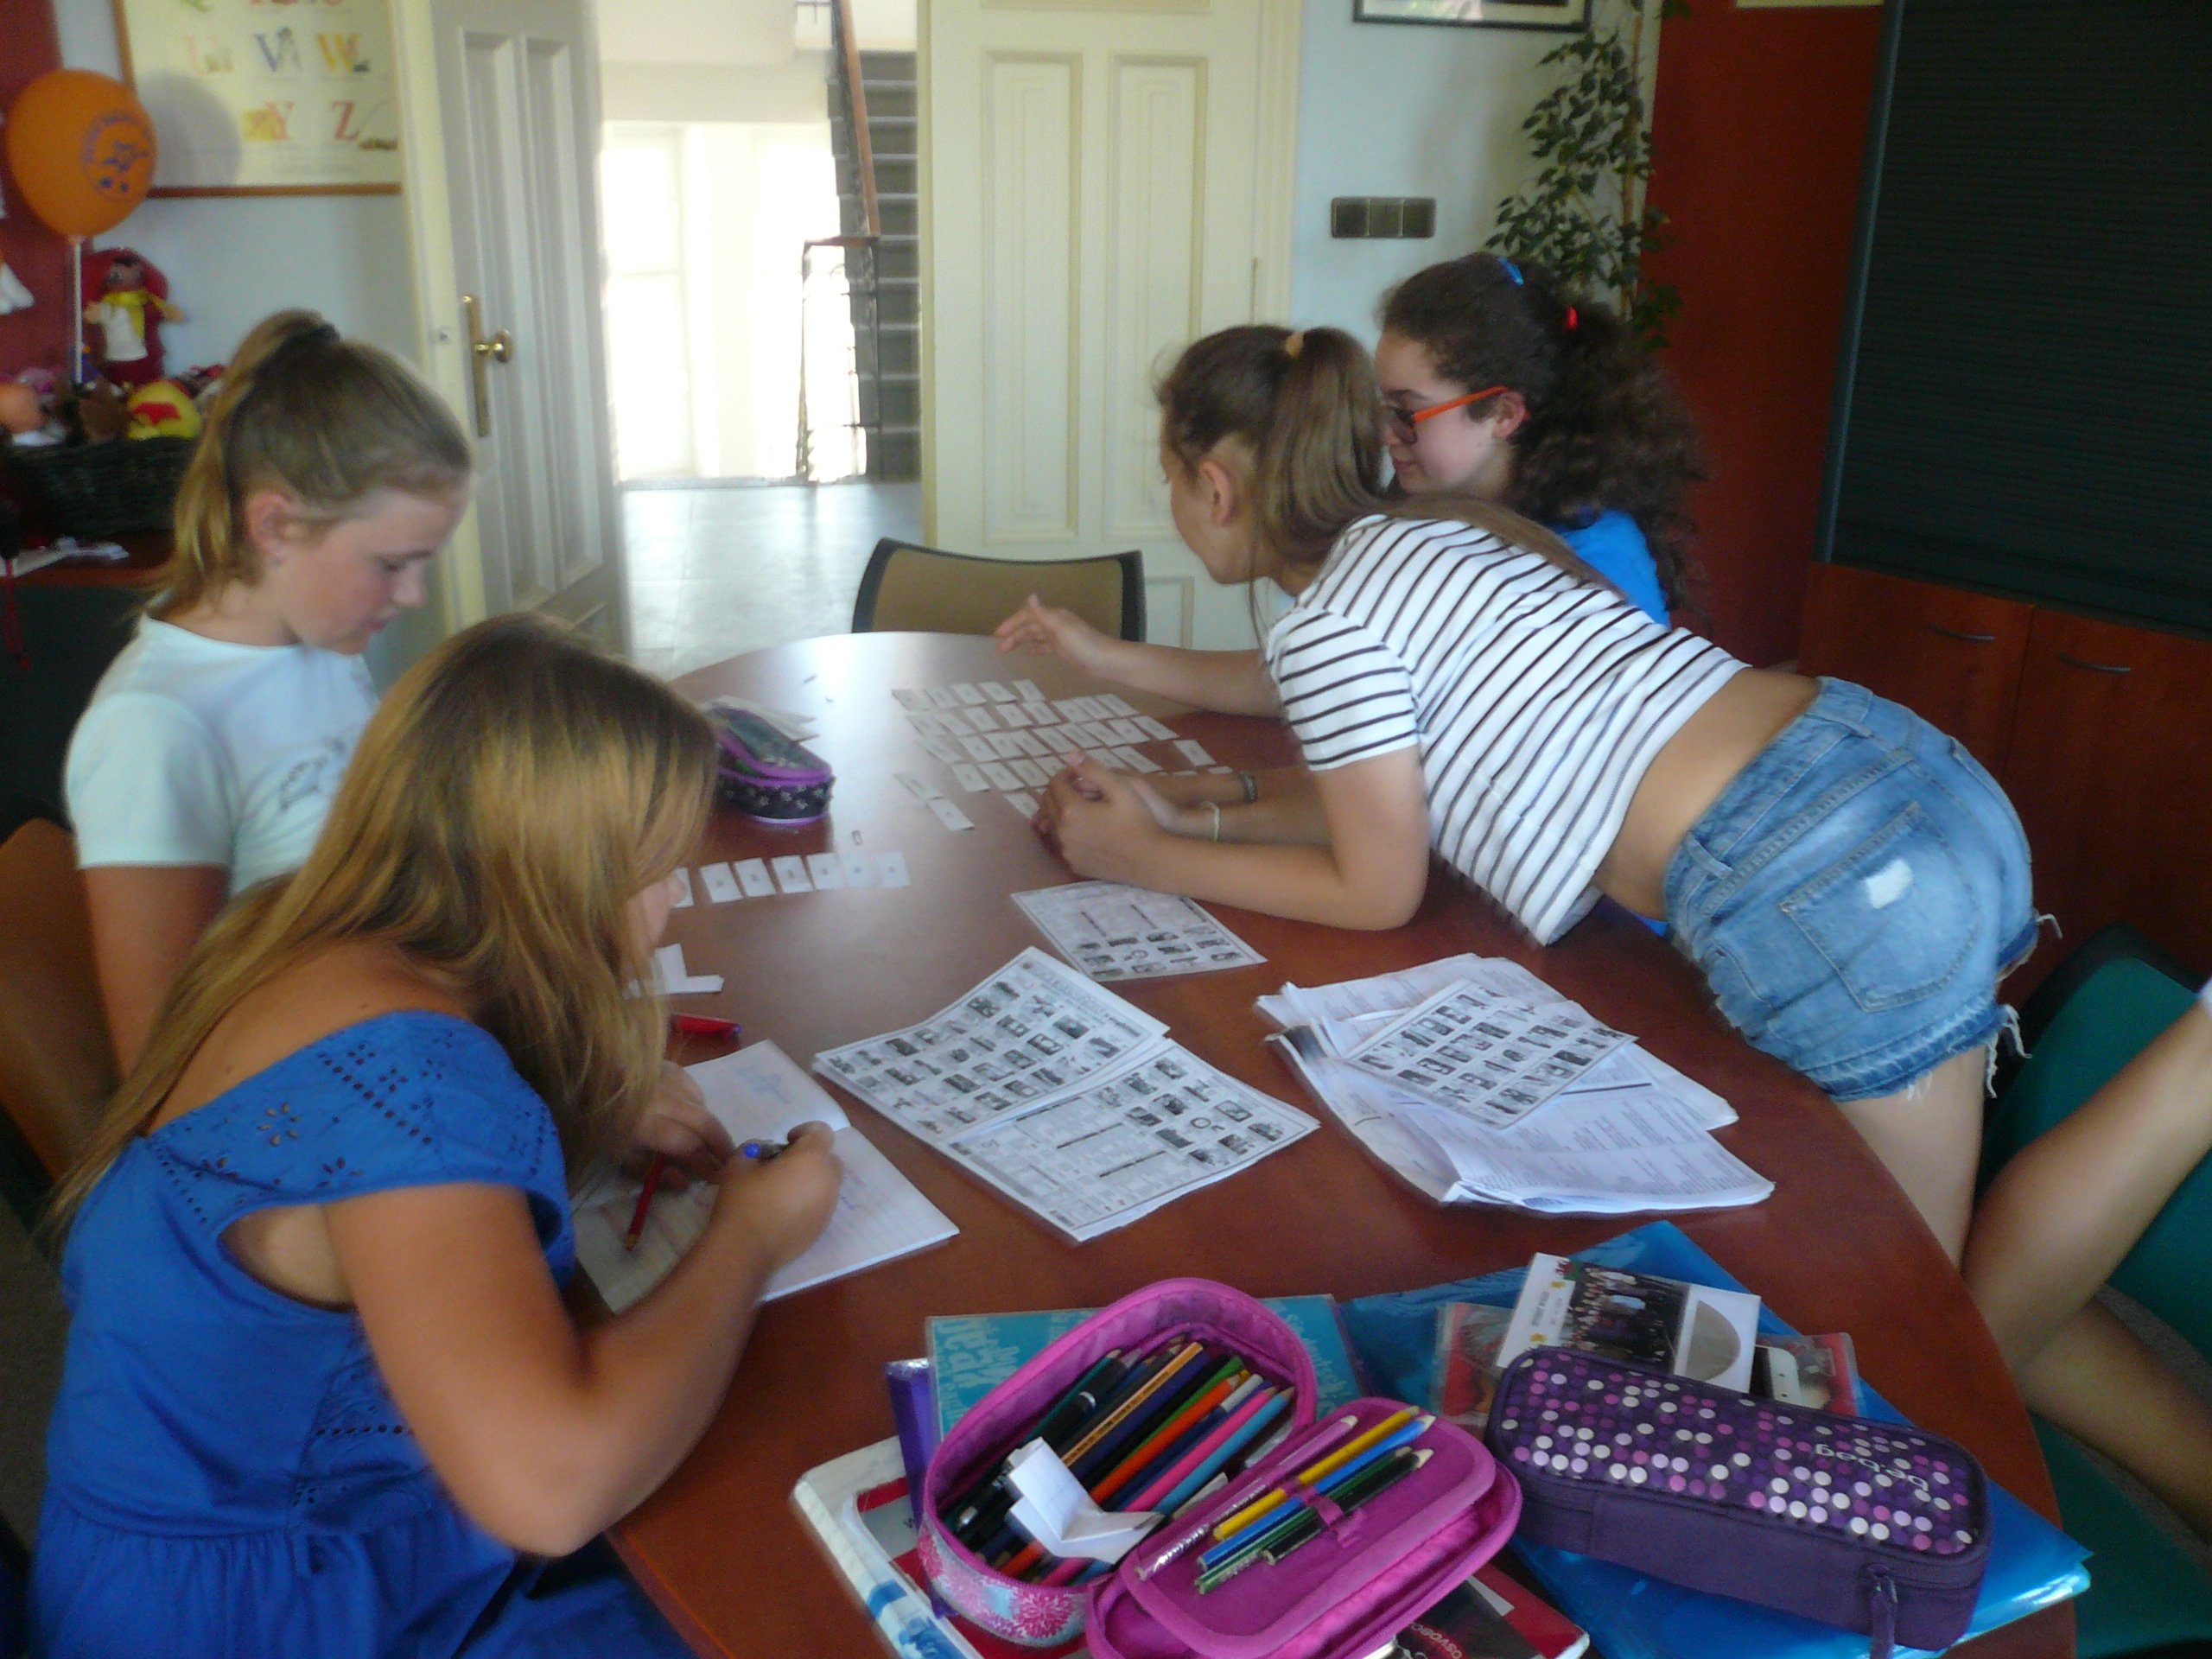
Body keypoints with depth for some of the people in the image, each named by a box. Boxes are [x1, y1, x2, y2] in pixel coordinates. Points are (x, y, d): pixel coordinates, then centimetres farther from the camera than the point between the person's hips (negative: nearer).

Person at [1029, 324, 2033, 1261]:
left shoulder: (1325, 627, -9)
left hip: (1830, 893, -9)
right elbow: (1397, 795, 22)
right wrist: (1196, 810, 18)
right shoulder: (1416, 541, 18)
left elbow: (1376, 892, 0)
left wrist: (1147, 860, 8)